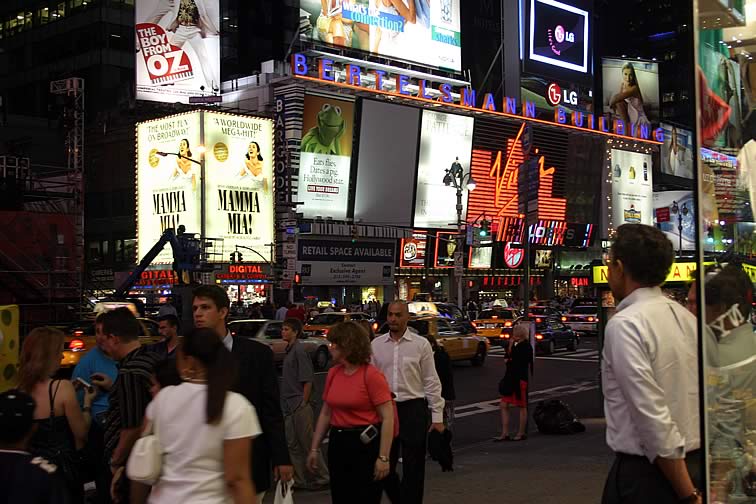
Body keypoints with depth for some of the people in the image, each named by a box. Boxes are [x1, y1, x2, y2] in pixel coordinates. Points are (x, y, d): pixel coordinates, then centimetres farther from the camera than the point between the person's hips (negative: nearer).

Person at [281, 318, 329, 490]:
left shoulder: (299, 351, -13)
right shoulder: (289, 350, 12)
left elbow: (308, 380, -16)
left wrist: (303, 404, -16)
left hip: (299, 406, -9)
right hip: (289, 408, 9)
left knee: (307, 443, -1)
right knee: (293, 444, 11)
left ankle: (321, 477, 9)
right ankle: (299, 480, 19)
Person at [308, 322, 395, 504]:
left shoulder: (372, 375, -13)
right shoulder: (333, 373, 5)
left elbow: (387, 417, -15)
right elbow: (325, 413, 13)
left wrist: (383, 457, -19)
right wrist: (315, 448, 11)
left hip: (365, 443, -6)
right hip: (337, 444, 6)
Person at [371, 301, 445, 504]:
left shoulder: (421, 344, -2)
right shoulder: (376, 345, 5)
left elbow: (432, 382, -1)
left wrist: (437, 416, -4)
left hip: (413, 408, -2)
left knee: (413, 468, 4)